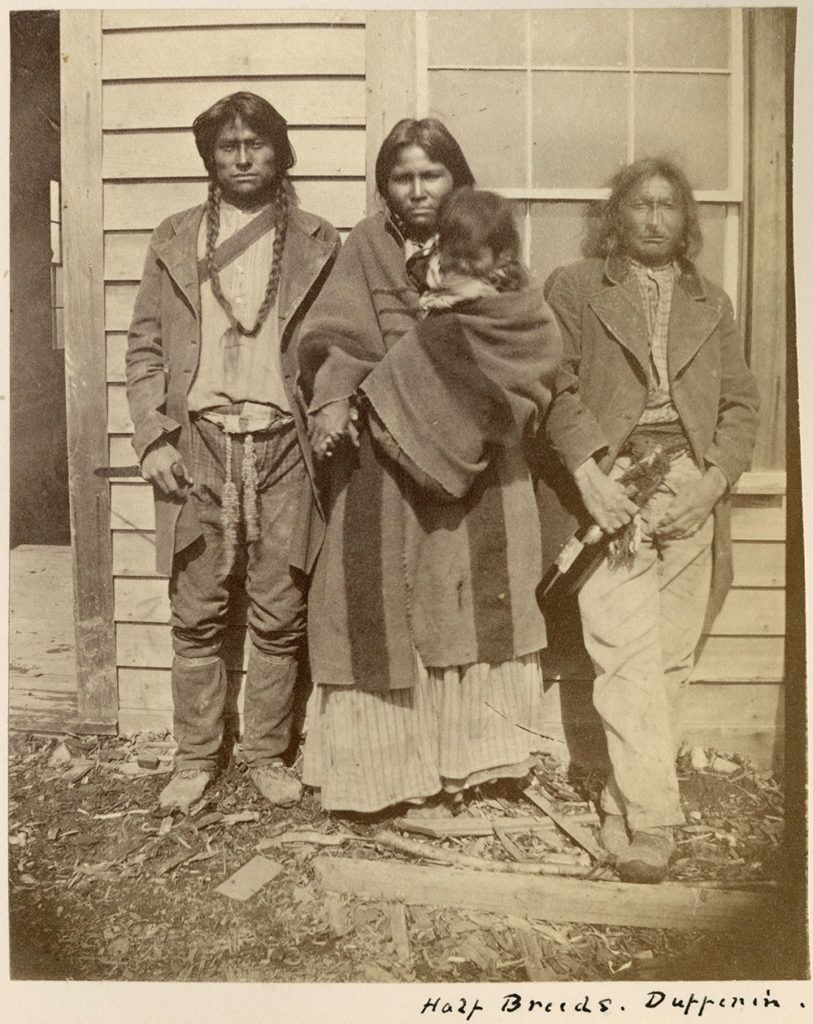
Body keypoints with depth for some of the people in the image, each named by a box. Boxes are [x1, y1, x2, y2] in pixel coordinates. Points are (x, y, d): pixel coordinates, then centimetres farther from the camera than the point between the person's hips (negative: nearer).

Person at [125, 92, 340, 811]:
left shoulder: (317, 245, 9)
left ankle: (268, 756, 21)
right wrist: (154, 438, -2)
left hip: (283, 447, 0)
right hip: (199, 447, 1)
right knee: (197, 617, 6)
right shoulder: (175, 240, 11)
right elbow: (145, 346, 9)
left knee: (280, 617, 4)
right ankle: (195, 758, 22)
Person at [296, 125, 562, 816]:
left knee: (459, 604, 3)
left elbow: (531, 337, -8)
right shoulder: (366, 247, 10)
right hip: (380, 457, 0)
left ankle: (452, 763, 16)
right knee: (384, 606, 2)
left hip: (469, 460, 0)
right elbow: (339, 335, -4)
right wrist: (334, 396, -27)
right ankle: (383, 763, 13)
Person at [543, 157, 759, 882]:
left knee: (670, 660, 3)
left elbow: (742, 405, 14)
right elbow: (557, 386, 0)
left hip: (690, 496, 3)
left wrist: (712, 478, -3)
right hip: (612, 491, -3)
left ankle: (627, 808, 16)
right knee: (627, 656, -11)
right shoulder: (573, 287, 11)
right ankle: (652, 822, -5)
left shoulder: (711, 304, 21)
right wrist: (588, 472, -13)